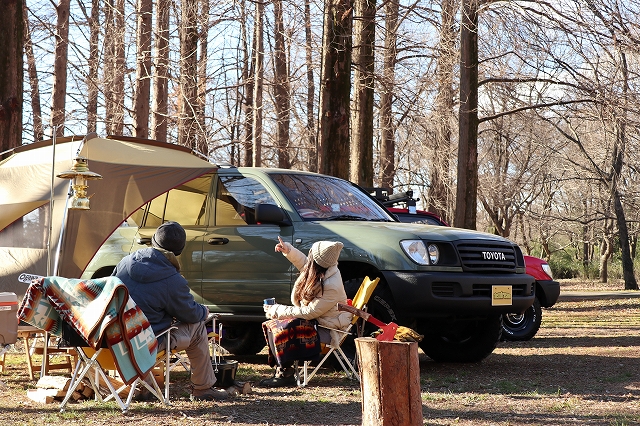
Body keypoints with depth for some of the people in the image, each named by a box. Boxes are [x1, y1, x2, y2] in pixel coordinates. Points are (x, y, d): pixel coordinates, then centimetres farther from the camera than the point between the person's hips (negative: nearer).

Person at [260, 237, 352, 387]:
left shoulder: (331, 287, -30)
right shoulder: (323, 271, -3)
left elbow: (308, 313, -24)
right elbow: (304, 263, 22)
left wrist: (277, 311, -17)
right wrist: (288, 250, 6)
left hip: (329, 331, -10)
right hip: (315, 321, 10)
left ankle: (286, 374, -11)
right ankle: (280, 369, 4)